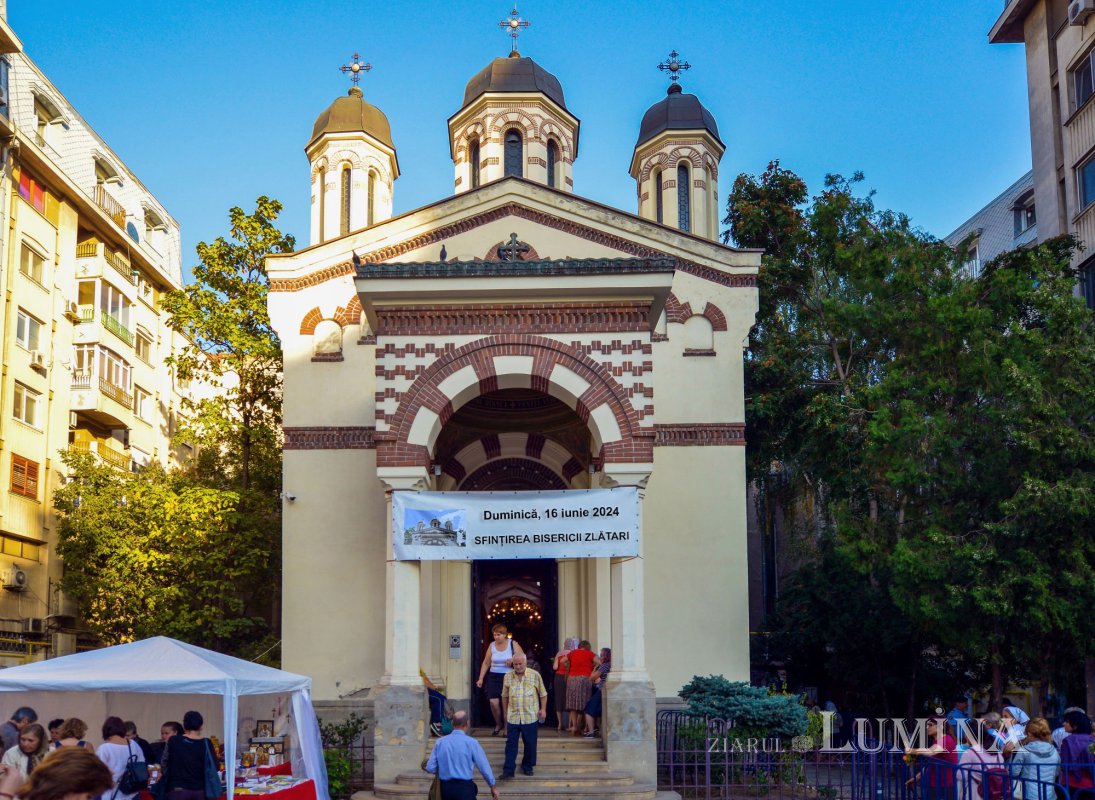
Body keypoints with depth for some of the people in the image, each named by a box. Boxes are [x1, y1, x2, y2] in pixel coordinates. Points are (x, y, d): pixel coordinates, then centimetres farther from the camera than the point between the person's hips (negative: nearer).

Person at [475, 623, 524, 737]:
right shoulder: (492, 645, 5)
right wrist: (481, 678, 5)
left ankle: (506, 727, 13)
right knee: (494, 702, -9)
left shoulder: (513, 644, -1)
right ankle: (498, 724, 16)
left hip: (508, 677, -2)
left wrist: (513, 660, -19)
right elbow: (486, 663, 9)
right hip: (494, 677, 2)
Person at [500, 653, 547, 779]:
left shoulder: (535, 675, -3)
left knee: (530, 744, 8)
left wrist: (543, 709, -3)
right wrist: (505, 713, 15)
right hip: (512, 717, 1)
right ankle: (508, 770, 5)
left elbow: (543, 694, 4)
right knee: (511, 744, 0)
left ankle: (527, 766, 25)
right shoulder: (508, 677, 3)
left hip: (530, 717, -1)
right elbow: (505, 697, 13)